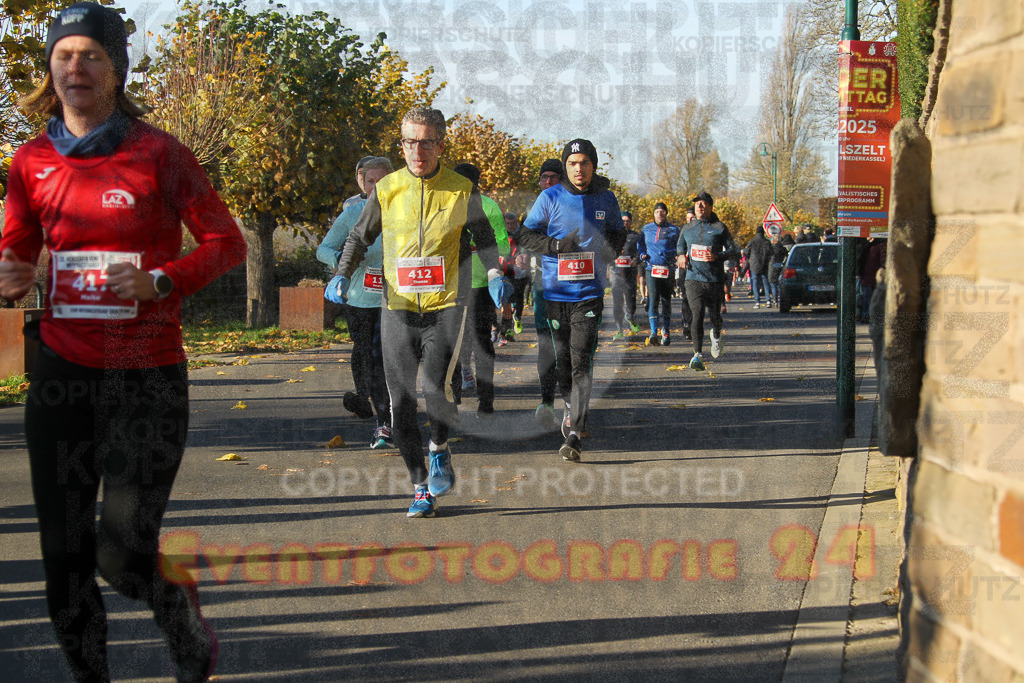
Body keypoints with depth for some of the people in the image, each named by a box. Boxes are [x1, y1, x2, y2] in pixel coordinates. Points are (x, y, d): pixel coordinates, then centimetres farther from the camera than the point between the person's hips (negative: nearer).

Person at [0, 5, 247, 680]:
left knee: (122, 554, -8)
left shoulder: (159, 154, -4)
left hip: (147, 376, -4)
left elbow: (228, 243, -2)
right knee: (64, 555, 5)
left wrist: (160, 281, -18)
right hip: (63, 371, 4)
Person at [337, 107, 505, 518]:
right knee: (401, 403, -1)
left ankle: (439, 450, 12)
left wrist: (495, 273, -2)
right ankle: (421, 488, 15)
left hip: (446, 306, -2)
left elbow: (484, 236, 14)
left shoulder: (461, 191, 2)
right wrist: (342, 275, 2)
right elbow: (361, 236, 16)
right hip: (398, 309, 2)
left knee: (436, 387, -20)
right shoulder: (386, 190, 4)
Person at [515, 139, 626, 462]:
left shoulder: (606, 199, 5)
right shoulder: (550, 198, -1)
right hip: (555, 292, 1)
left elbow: (618, 234, 20)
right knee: (562, 358, 12)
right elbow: (525, 235, 1)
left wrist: (607, 253, -1)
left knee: (581, 361, -11)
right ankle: (571, 406, 38)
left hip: (589, 293, -1)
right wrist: (557, 245, -15)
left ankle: (574, 434, -12)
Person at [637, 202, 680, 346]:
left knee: (666, 301, 7)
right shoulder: (646, 229, 12)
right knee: (653, 299, -12)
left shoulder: (673, 230, 6)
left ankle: (665, 330, 22)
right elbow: (640, 244, 23)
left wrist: (668, 253, -15)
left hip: (668, 269, 0)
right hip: (651, 268, 0)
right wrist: (642, 254, 4)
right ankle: (653, 332, -15)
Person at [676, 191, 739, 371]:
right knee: (697, 314, -16)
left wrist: (717, 256, -17)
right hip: (693, 280, 1)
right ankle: (698, 354, -19)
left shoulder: (720, 228, 1)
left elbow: (735, 251, 0)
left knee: (715, 316, 10)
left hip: (715, 280, -1)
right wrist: (680, 257, 5)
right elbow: (680, 248, 29)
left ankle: (716, 336, 45)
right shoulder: (687, 229, 13)